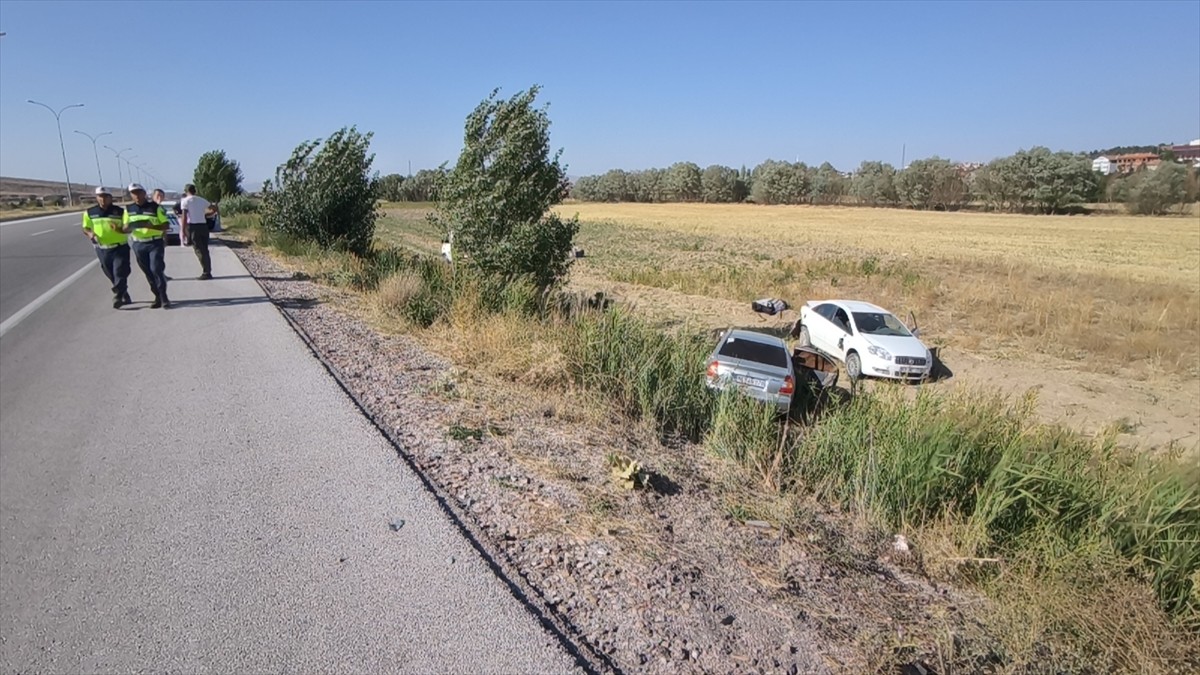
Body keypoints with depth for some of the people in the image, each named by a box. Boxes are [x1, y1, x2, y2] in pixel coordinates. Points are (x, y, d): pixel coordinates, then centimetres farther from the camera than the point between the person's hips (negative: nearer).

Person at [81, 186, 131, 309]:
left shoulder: (120, 211, -4)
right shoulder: (90, 212, 5)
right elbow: (86, 228, 13)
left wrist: (121, 229, -26)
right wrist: (90, 234, -10)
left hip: (120, 248, -4)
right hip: (102, 250, 4)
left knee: (120, 274, -12)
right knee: (112, 276, 13)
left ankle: (117, 298, -12)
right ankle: (125, 296, 27)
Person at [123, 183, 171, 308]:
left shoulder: (155, 207, -3)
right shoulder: (128, 209, 8)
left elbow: (165, 225, -5)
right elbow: (125, 229, 10)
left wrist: (151, 226, -22)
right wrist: (130, 227, -14)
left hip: (155, 243, -4)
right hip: (139, 245, 4)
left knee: (156, 269, -14)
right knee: (148, 273, 6)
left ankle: (163, 297, -7)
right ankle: (158, 297, 14)